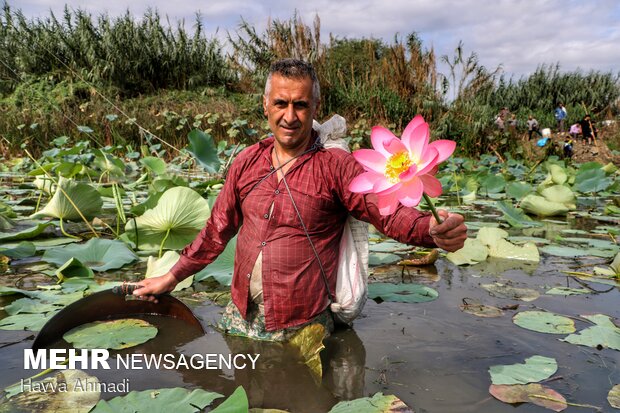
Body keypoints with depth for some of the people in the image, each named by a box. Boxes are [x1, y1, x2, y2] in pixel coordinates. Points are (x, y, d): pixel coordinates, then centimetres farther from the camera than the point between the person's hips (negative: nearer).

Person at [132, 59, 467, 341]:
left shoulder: (336, 166, -10)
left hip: (302, 327, -4)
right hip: (240, 318, 4)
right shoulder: (247, 163, 3)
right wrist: (171, 277, 14)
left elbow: (389, 211, -22)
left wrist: (434, 229, -42)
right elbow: (217, 230, 12)